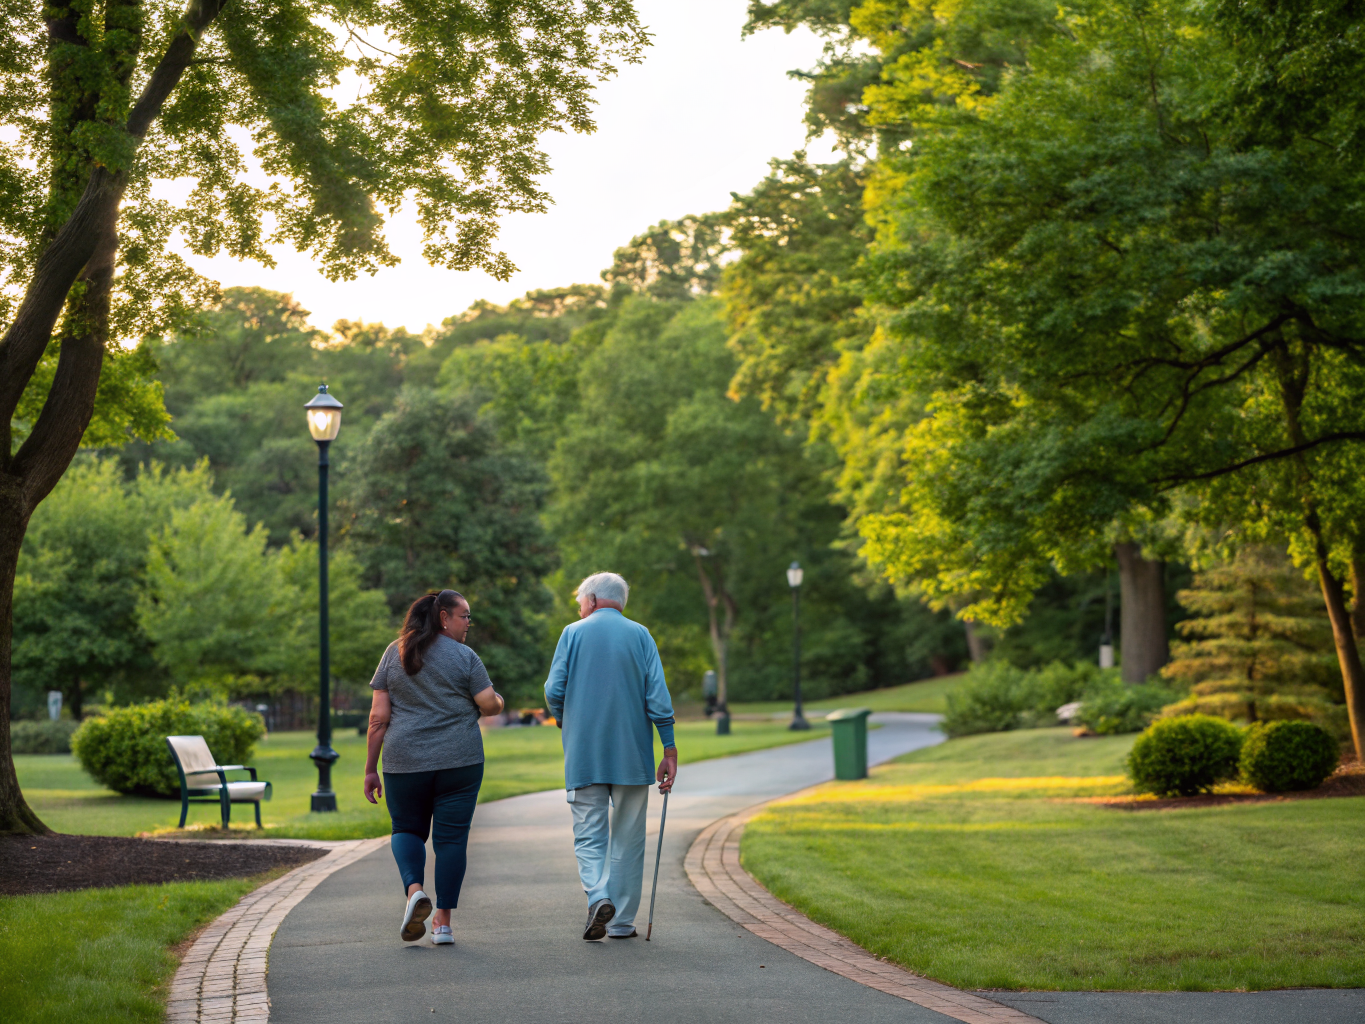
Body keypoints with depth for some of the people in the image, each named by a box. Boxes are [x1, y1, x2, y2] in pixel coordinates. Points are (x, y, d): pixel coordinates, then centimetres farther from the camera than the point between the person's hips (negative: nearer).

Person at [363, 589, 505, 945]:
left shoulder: (394, 653, 5)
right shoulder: (464, 657, -2)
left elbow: (379, 717, 3)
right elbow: (489, 705, -6)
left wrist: (370, 769, 7)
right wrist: (498, 699, 18)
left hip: (404, 760, 2)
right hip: (459, 761, -2)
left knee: (407, 829, 18)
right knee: (451, 837, 5)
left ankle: (415, 889, -9)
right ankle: (443, 923, 4)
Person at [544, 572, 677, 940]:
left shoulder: (573, 633, 2)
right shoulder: (640, 635, 4)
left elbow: (554, 691, -3)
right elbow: (657, 696, -3)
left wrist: (564, 721, 18)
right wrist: (669, 750, -2)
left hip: (584, 755, -1)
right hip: (632, 754, 1)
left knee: (589, 834, 4)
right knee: (627, 838, 8)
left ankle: (598, 896, -20)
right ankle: (622, 921, 8)